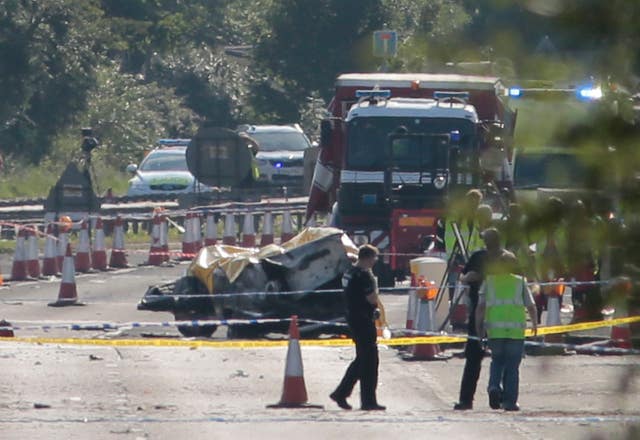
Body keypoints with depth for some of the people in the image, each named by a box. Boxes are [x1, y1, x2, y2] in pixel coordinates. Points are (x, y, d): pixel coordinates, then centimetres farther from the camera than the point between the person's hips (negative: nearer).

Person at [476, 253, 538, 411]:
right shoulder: (520, 282, 7)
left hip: (494, 330, 1)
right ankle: (509, 401, 3)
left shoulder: (488, 282, 8)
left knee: (497, 360, 20)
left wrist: (478, 327, 9)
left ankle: (494, 385, -6)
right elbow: (531, 306, 5)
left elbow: (480, 307, 0)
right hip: (516, 330, -1)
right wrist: (535, 325, 19)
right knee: (512, 366, 7)